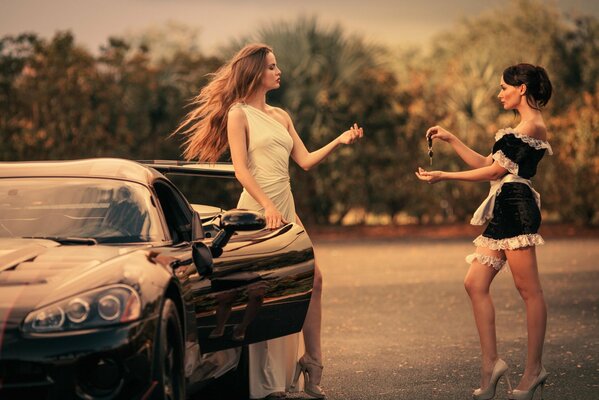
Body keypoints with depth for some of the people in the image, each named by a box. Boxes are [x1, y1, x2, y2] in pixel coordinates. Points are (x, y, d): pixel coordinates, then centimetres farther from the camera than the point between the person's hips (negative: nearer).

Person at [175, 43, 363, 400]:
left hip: (285, 207, 8)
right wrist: (267, 206, -21)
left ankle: (312, 365, 9)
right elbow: (240, 169, -11)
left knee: (312, 278, 1)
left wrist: (339, 142, 0)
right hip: (257, 209, -8)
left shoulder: (281, 117, 18)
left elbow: (305, 160, 12)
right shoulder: (238, 114, -3)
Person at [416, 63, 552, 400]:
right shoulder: (525, 127, 25)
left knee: (529, 289, -6)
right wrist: (450, 139, 20)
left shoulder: (532, 126, -7)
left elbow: (495, 170, -10)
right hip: (504, 212, 10)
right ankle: (491, 362, 3)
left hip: (517, 209, -10)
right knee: (475, 284, 3)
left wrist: (443, 176, -7)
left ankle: (534, 370, -2)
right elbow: (486, 164, 24)